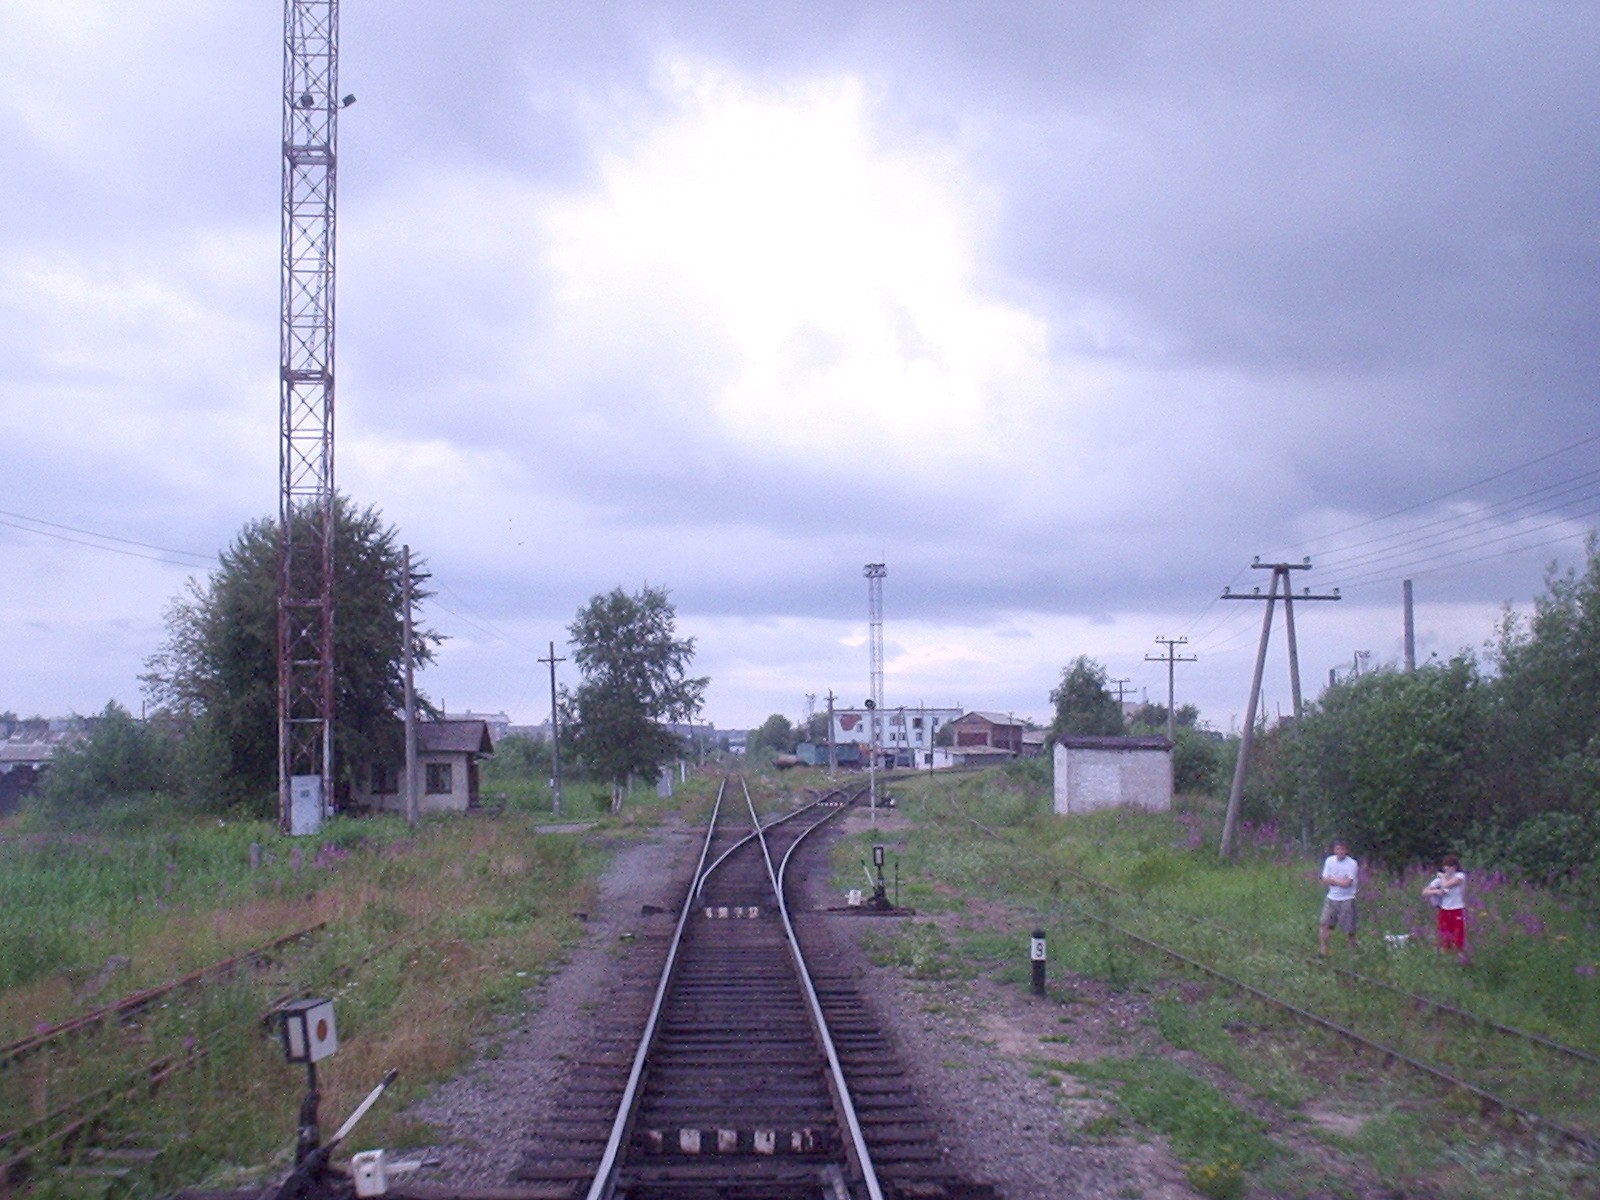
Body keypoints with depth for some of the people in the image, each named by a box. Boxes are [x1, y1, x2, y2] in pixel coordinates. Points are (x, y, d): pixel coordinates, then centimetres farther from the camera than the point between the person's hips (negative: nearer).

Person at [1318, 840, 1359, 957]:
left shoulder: (1352, 864, -12)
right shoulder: (1329, 860, 1)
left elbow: (1347, 883, -18)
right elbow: (1325, 880, 0)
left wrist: (1332, 879, -6)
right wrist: (1340, 881, -12)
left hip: (1347, 899, -4)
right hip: (1332, 898, 4)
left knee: (1349, 930, 2)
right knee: (1324, 924, -3)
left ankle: (1354, 950, 20)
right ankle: (1323, 951, 4)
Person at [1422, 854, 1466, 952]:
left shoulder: (1460, 876, -7)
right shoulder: (1440, 879, 4)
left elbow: (1447, 885, -23)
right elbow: (1425, 892, 3)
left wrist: (1443, 877, -3)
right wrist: (1436, 891, -15)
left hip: (1458, 912, -4)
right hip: (1444, 912, 4)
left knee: (1457, 942, -4)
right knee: (1444, 942, 4)